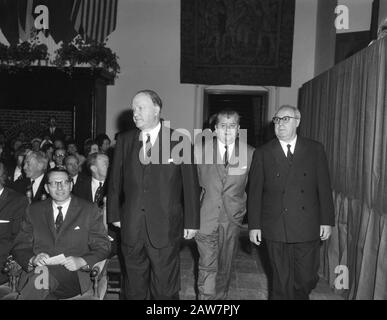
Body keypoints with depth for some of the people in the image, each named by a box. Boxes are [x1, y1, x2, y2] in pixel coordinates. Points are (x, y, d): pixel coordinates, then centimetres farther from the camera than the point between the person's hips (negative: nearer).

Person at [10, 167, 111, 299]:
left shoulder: (89, 210, 7)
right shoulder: (34, 211, 16)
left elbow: (103, 247, 4)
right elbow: (20, 247, 12)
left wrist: (82, 261, -16)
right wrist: (33, 259, -11)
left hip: (73, 276, -2)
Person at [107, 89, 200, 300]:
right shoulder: (124, 141, 6)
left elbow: (190, 184, -3)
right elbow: (115, 180, 9)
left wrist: (192, 222, -3)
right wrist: (114, 215, 5)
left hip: (165, 228, -3)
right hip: (131, 227, 3)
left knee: (165, 289, 8)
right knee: (134, 288, 15)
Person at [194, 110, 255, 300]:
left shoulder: (250, 153, 0)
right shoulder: (200, 149, -2)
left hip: (232, 218, 2)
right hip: (205, 218, -1)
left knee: (225, 266, 15)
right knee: (207, 266, -4)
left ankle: (221, 296, 34)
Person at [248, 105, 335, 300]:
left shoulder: (315, 150, 5)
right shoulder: (262, 154, 3)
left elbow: (324, 187, 5)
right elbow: (254, 192, 2)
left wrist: (327, 220, 1)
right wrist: (254, 225, -1)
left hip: (308, 228, 1)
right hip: (276, 229, 0)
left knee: (307, 279, 9)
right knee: (282, 281, 8)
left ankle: (300, 296, 38)